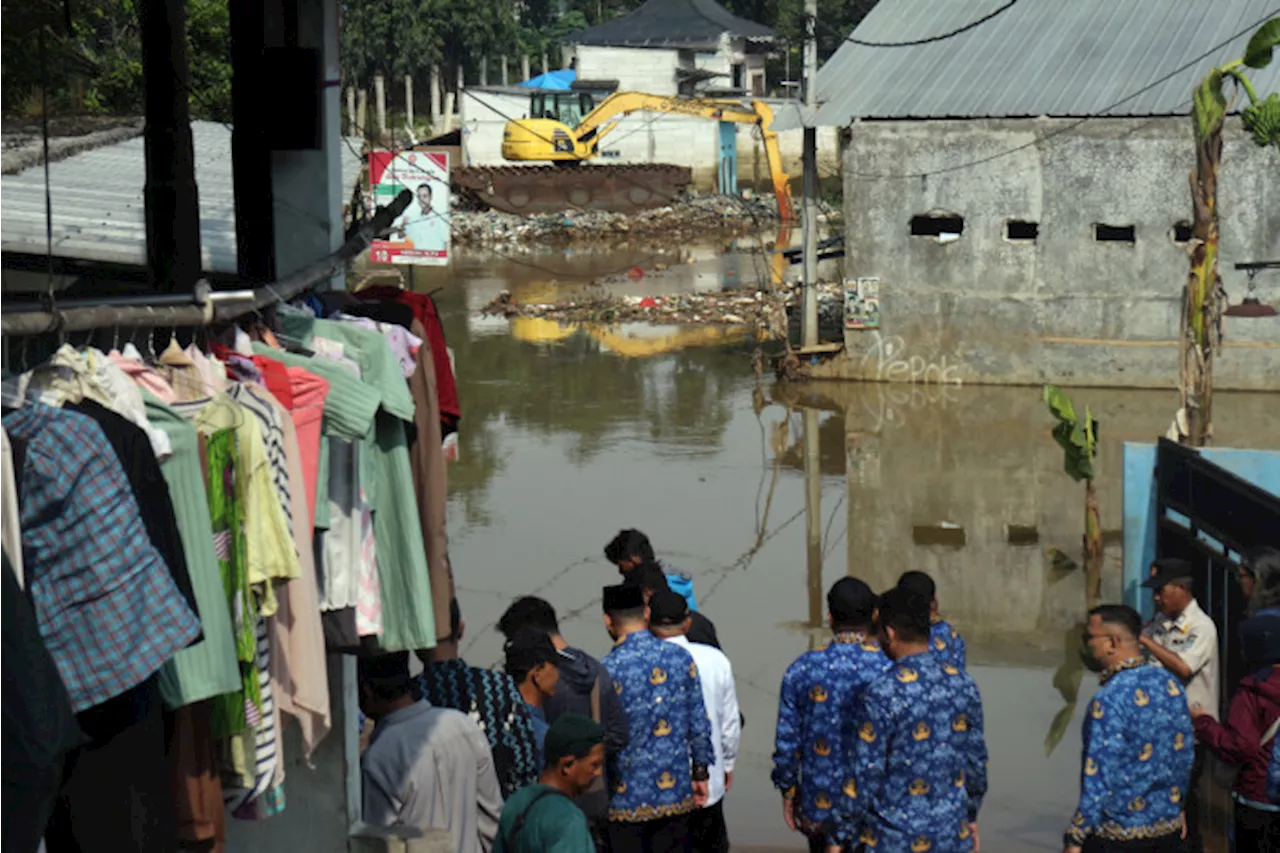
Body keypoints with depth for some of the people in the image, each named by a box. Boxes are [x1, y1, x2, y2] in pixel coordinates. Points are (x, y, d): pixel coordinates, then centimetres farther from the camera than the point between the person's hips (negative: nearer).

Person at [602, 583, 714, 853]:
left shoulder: (607, 670, -15)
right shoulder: (680, 658, -1)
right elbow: (699, 724, 4)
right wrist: (700, 773, 15)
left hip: (626, 798, -4)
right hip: (676, 794, 4)